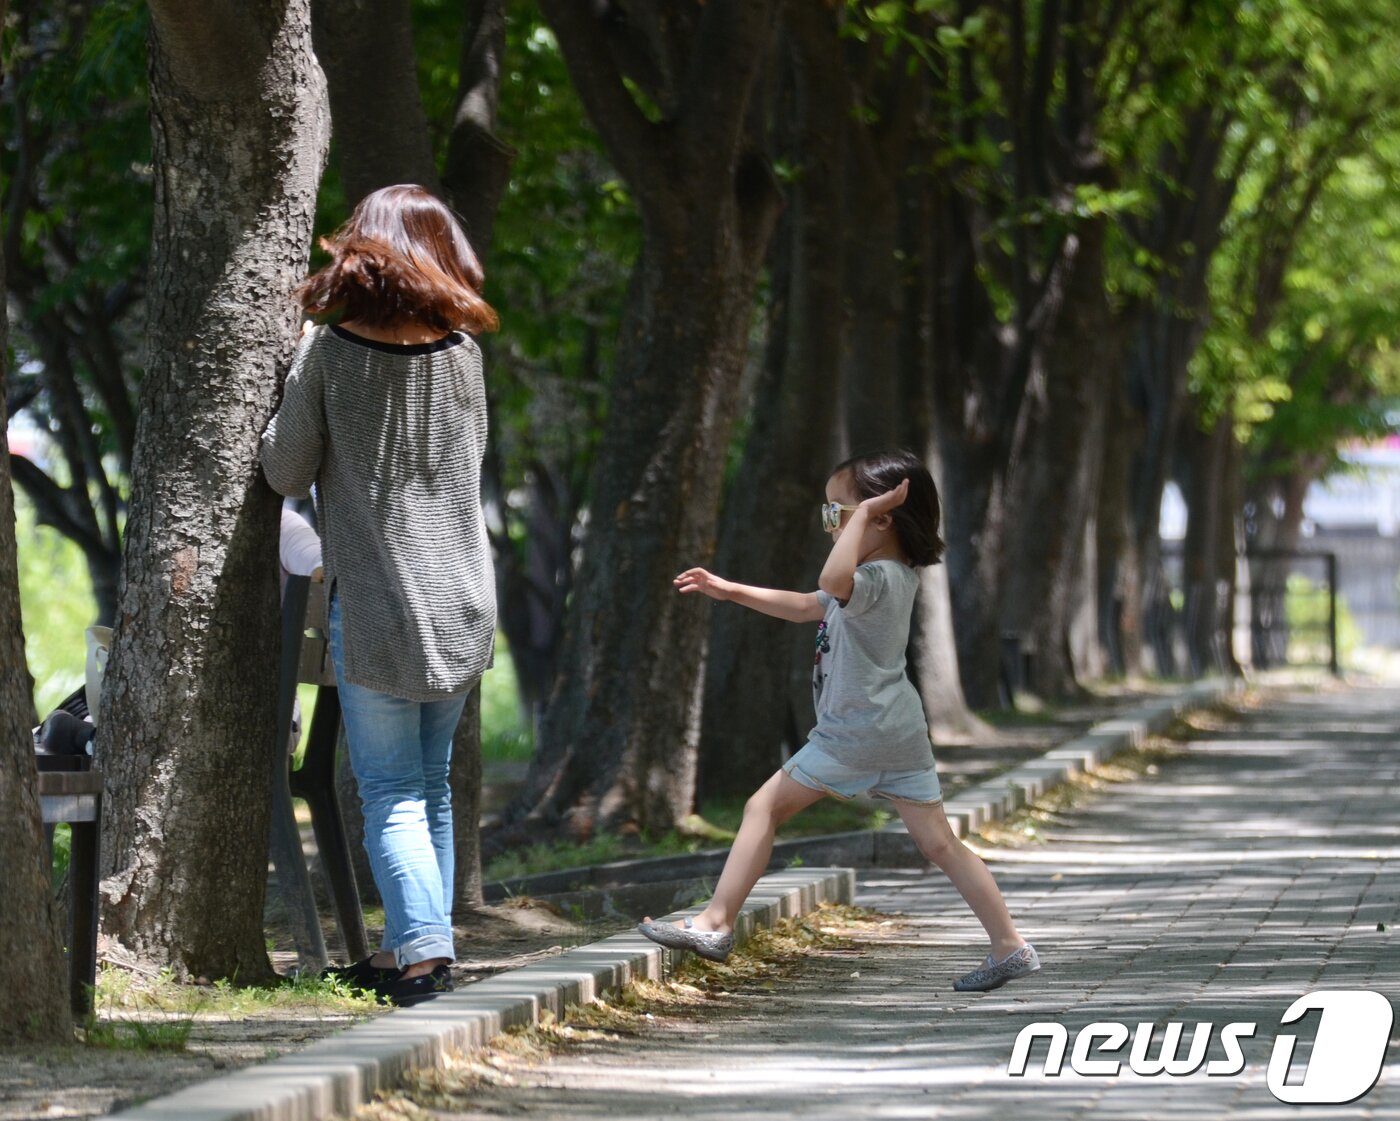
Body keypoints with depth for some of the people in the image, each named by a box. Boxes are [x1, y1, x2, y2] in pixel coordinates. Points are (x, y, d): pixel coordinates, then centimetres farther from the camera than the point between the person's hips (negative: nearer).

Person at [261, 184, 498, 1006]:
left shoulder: (331, 349, -8)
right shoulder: (463, 350, 3)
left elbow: (286, 471, -1)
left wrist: (300, 371, 11)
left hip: (374, 599, -4)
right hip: (462, 598, 4)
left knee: (391, 790, -2)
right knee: (432, 785, 13)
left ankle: (425, 948, -14)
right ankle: (414, 946, 16)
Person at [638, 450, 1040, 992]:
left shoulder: (877, 580, -17)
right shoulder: (895, 577, 16)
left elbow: (833, 581, -43)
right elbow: (806, 606, 25)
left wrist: (863, 513, -30)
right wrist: (728, 590, 26)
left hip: (854, 731, -9)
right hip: (902, 731, 9)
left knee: (764, 806, 0)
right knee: (939, 842, 7)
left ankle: (715, 924, 0)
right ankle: (1010, 947, 3)